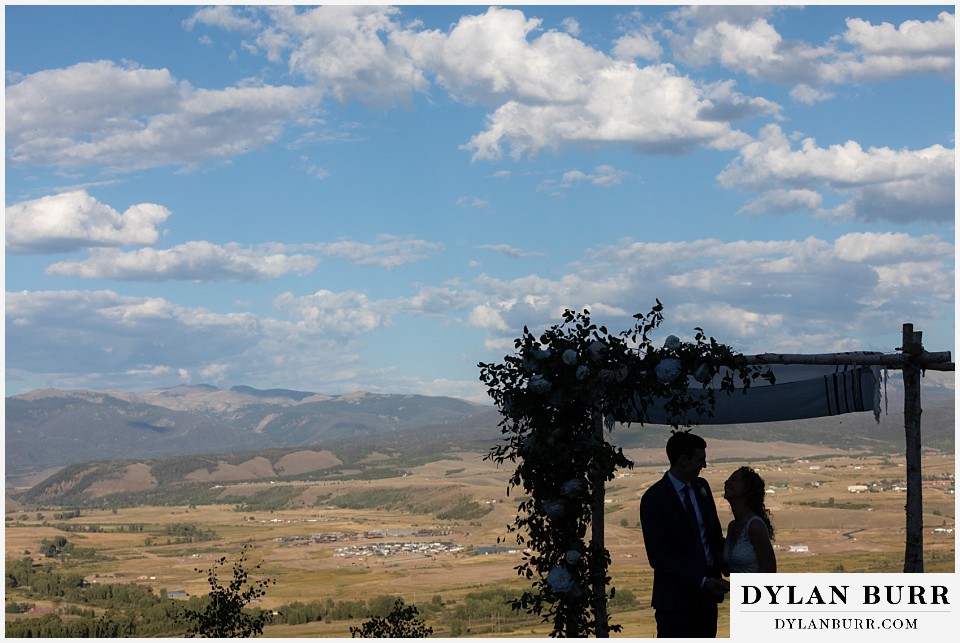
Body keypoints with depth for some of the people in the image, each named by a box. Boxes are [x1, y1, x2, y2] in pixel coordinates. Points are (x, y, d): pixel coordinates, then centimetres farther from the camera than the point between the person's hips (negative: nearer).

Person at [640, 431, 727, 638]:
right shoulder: (654, 498, -12)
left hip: (706, 592, 7)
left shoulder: (701, 487, 8)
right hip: (676, 595, -6)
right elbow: (658, 557, -15)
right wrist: (701, 581, -19)